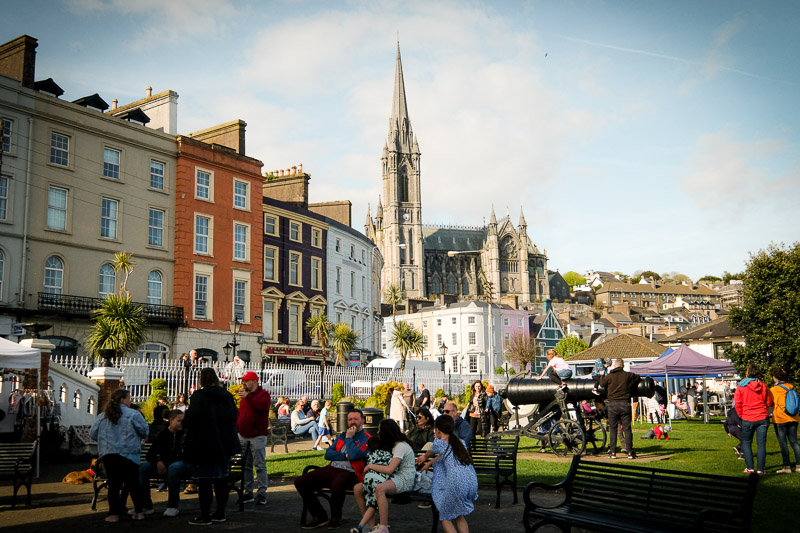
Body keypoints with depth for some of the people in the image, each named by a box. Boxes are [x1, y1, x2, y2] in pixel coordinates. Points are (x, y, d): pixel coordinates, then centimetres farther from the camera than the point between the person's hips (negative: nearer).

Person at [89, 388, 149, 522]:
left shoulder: (102, 416, 9)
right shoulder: (133, 414, -4)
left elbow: (92, 433, 13)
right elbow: (144, 431, -3)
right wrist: (138, 438, 20)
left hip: (107, 455, 3)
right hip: (128, 454, -3)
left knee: (113, 484, 8)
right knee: (133, 483, 7)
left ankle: (114, 514, 5)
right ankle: (138, 512, 8)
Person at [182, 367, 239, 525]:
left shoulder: (199, 396, -13)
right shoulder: (227, 396, 8)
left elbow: (190, 419, -19)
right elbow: (233, 417, 16)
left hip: (205, 445, -7)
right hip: (224, 445, 7)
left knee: (204, 481, -1)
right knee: (220, 479, 13)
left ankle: (205, 516, 3)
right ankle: (220, 513, 20)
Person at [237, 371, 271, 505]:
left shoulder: (263, 394, -3)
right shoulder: (244, 396, 20)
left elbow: (262, 406, -24)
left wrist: (248, 396, -25)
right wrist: (237, 426, 11)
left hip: (257, 436, -7)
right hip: (243, 436, 7)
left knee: (260, 466, -6)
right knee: (246, 466, 10)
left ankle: (261, 494, -4)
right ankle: (248, 492, 17)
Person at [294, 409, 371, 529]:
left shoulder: (366, 438, 2)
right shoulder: (341, 435, 24)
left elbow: (354, 454, -16)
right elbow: (328, 454, 12)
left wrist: (349, 438, -1)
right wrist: (345, 456, -3)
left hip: (349, 473, -7)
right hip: (332, 469, 7)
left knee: (336, 485, -41)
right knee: (300, 482, -9)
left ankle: (335, 518, -11)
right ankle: (320, 516, 2)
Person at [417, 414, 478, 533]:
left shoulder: (439, 443, 7)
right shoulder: (460, 442, 21)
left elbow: (429, 453, 30)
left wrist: (424, 458, 53)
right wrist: (430, 463, 53)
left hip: (456, 484, -5)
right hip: (473, 482, 6)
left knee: (446, 518, 11)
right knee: (459, 515, 23)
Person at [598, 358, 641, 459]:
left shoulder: (609, 376, -2)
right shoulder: (629, 376, 2)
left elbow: (601, 383, 5)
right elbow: (639, 379, 18)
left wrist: (602, 376, 25)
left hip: (612, 404, 0)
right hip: (625, 404, 0)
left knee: (612, 429, 7)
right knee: (627, 429, 3)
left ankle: (612, 452, 6)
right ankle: (630, 452, 0)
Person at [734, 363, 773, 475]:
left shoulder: (741, 386, -5)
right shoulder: (763, 386, 2)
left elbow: (737, 403, -6)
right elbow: (769, 403, 7)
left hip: (748, 419, -2)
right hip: (763, 418, 2)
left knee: (746, 442, 11)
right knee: (761, 443, 4)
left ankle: (750, 468, 5)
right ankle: (761, 469, 2)